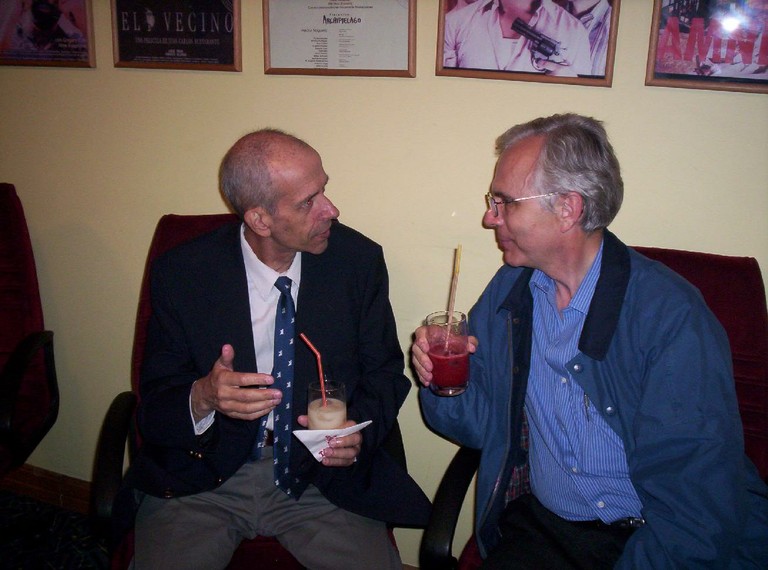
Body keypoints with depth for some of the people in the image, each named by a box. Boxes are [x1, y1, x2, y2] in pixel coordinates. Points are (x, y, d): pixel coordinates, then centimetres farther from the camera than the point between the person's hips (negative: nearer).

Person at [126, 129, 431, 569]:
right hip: (206, 478, 0)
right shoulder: (180, 273, -8)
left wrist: (359, 431, -15)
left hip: (321, 473, 1)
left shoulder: (359, 260, -5)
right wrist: (202, 399, -26)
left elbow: (385, 372, 5)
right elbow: (156, 403, -3)